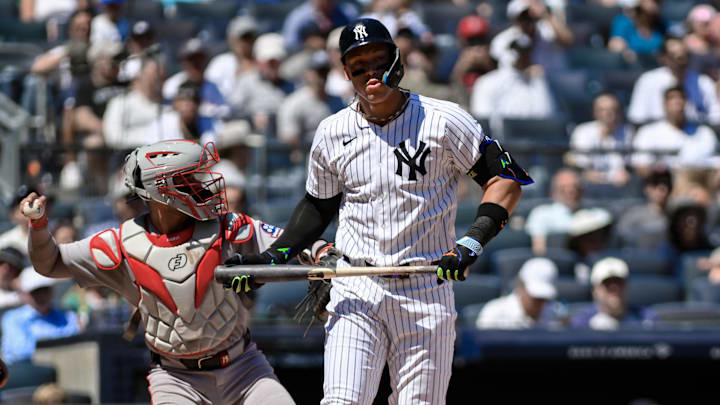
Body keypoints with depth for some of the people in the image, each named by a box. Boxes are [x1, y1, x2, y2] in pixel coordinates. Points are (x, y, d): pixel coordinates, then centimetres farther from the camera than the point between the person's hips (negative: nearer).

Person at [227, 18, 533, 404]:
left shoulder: (443, 121, -4)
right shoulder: (332, 133, 6)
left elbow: (506, 180, -3)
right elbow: (318, 206, 20)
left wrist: (473, 241, -17)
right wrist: (273, 256, 7)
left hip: (427, 291, -1)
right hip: (356, 292, 1)